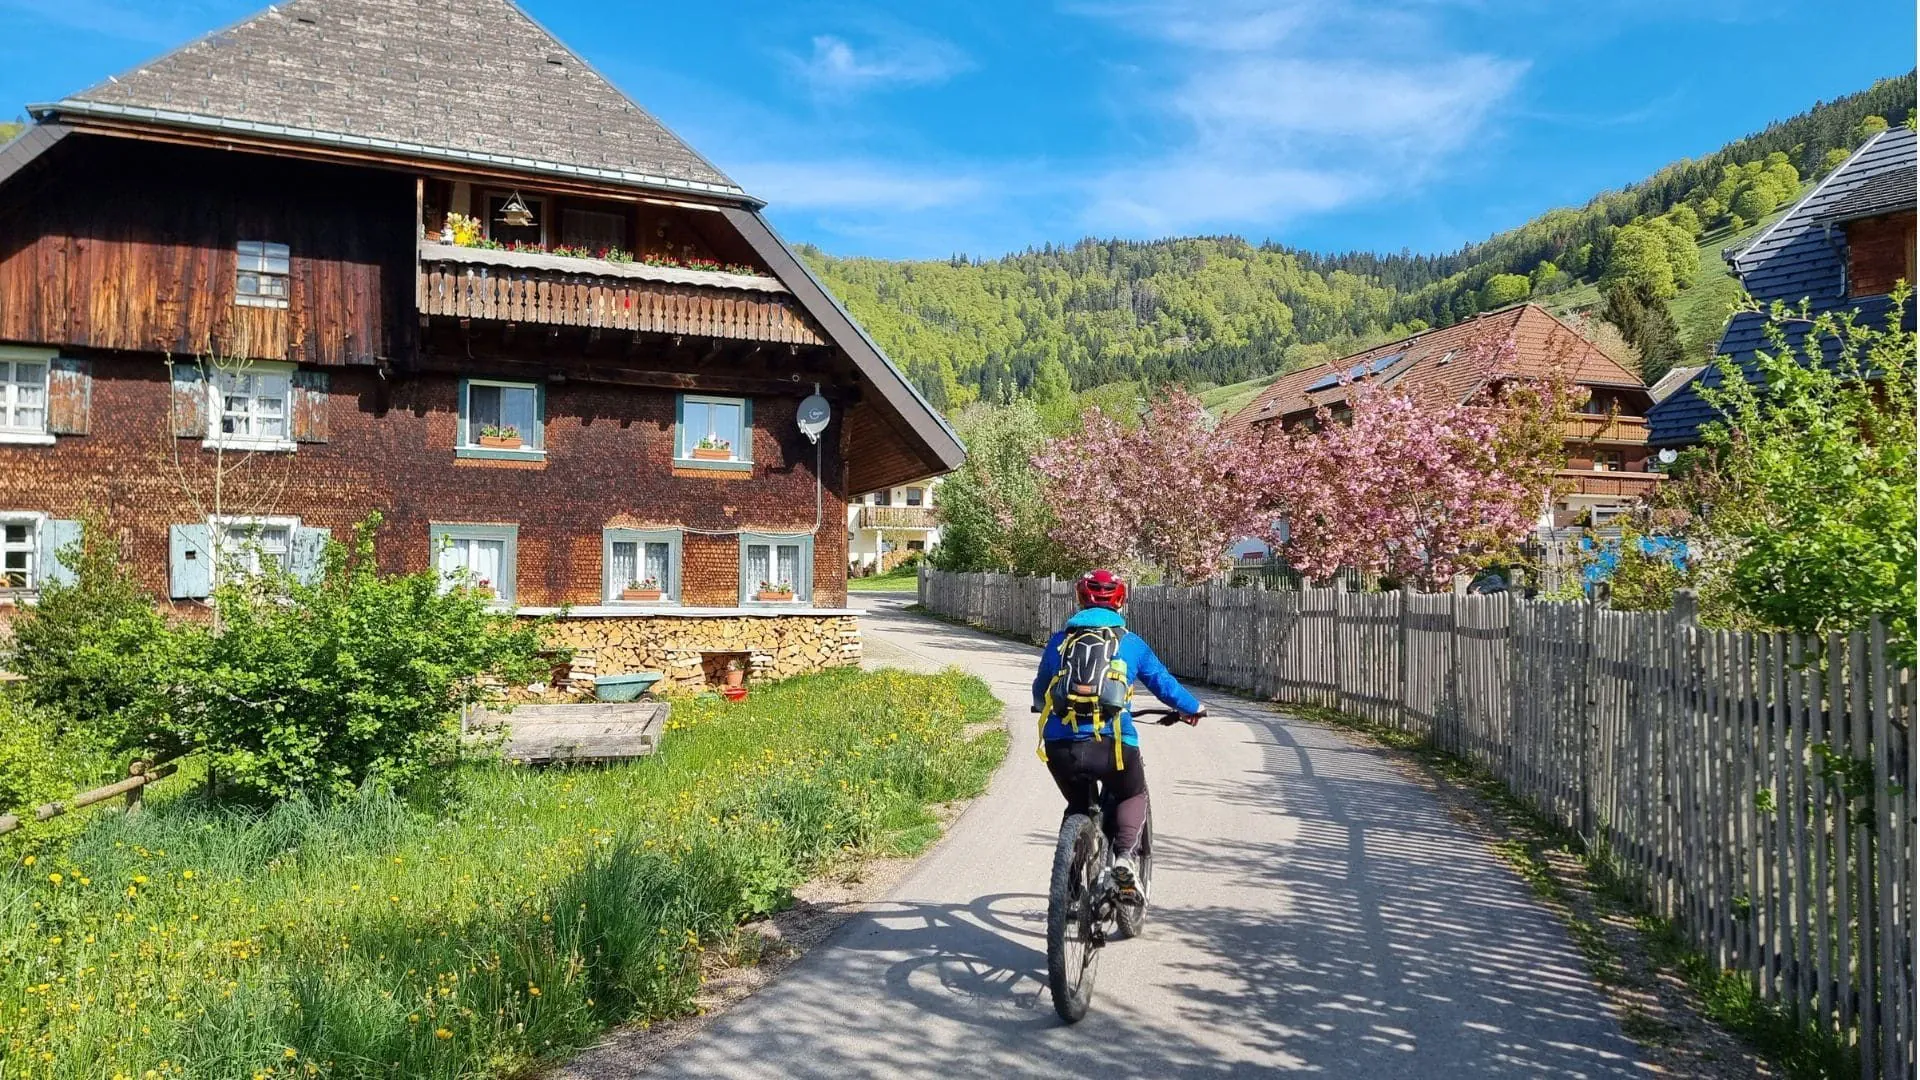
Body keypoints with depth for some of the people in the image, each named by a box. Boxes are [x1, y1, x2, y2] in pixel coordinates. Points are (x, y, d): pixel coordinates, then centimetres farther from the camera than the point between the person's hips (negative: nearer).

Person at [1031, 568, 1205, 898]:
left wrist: (1043, 707, 51)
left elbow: (1040, 690, 28)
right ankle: (1125, 855, 4)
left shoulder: (1059, 640, 15)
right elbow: (1164, 683, 20)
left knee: (1078, 805, 28)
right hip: (1111, 745, -2)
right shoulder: (1130, 642, 11)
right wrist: (1193, 708, 39)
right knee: (1133, 796, 27)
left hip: (1059, 747, 2)